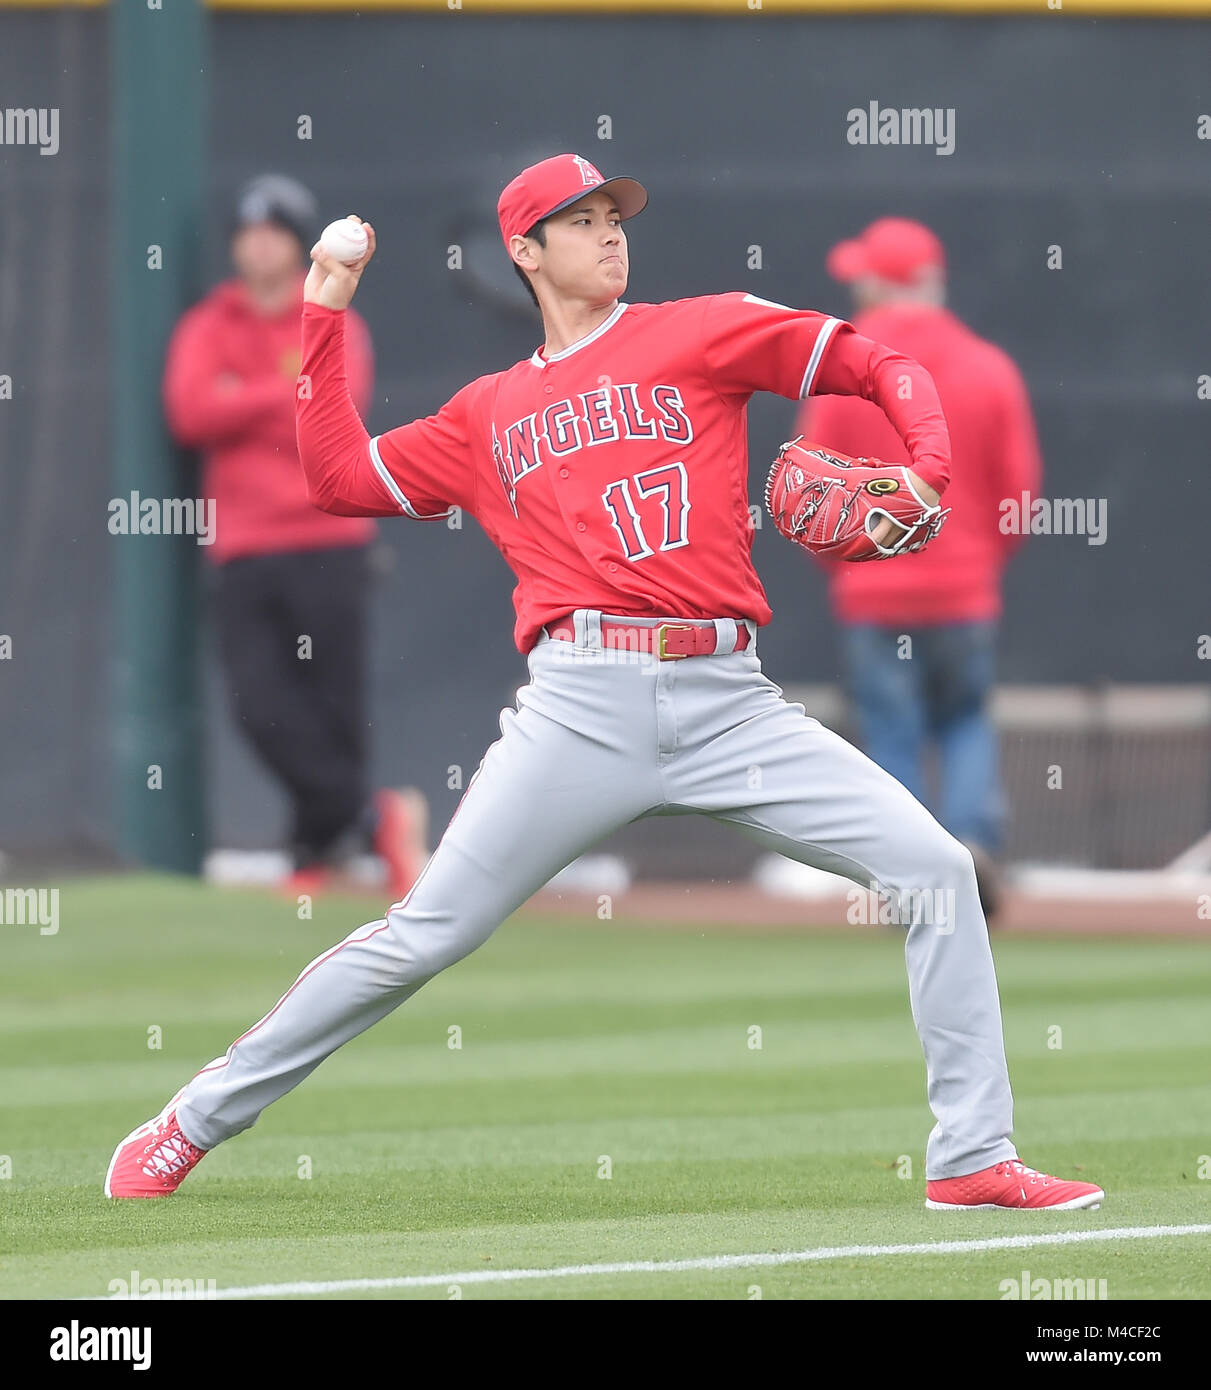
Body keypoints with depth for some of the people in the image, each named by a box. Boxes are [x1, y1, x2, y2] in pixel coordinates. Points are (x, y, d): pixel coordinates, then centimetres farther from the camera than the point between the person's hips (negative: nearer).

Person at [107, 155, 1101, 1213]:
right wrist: (325, 316, 22)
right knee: (428, 934, -5)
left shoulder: (700, 333, 13)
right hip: (582, 709, 0)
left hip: (728, 704, 0)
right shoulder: (489, 413, 20)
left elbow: (878, 365, 10)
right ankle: (196, 1124, 7)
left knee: (936, 872, -11)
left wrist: (926, 471, -9)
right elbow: (339, 476, 22)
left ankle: (974, 1161, -5)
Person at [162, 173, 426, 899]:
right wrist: (281, 394, -7)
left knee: (333, 709, -6)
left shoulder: (334, 329, 5)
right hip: (244, 552, 2)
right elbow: (190, 412, -6)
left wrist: (238, 406, -5)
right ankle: (375, 817, 3)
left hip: (328, 545, -2)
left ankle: (318, 847, 6)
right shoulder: (208, 329, 11)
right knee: (261, 707, -9)